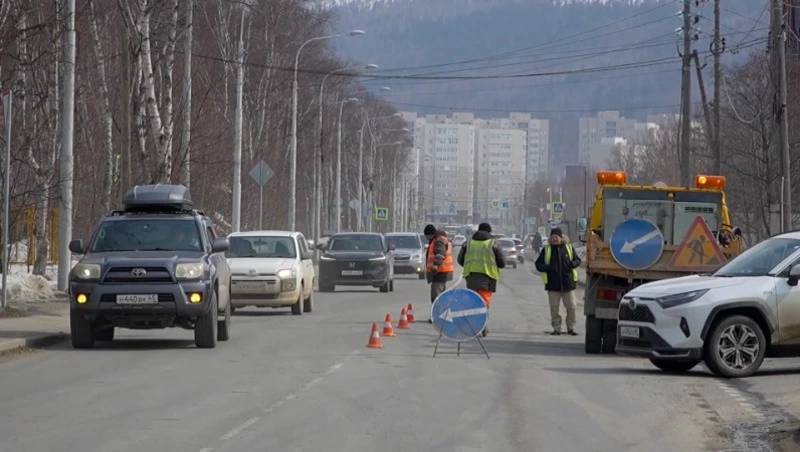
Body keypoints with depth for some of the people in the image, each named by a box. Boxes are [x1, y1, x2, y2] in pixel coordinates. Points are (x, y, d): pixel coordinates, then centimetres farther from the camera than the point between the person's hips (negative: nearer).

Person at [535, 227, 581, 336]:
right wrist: (547, 268, -15)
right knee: (554, 307, 1)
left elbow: (578, 260, 11)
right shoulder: (546, 249, 5)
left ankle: (571, 327, 12)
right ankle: (556, 328, 9)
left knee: (571, 306, 1)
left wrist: (572, 264, -13)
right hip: (553, 284, 0)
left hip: (568, 283, 0)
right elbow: (538, 265, 5)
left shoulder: (568, 247, 6)